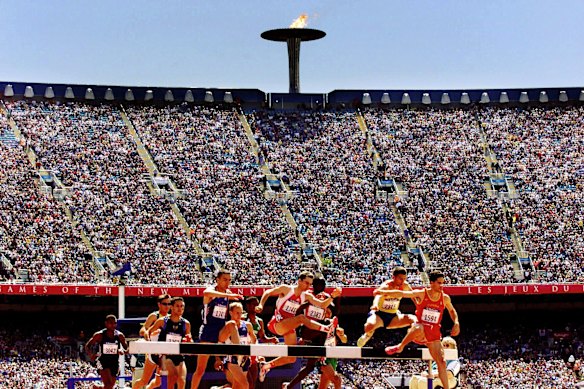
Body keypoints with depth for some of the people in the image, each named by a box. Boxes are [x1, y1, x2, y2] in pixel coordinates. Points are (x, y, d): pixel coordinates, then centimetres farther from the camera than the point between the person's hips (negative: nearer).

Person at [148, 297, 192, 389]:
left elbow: (190, 343, 13)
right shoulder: (162, 321, -3)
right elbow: (148, 332, 9)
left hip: (179, 356, 3)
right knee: (174, 375, -29)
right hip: (165, 354, -3)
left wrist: (189, 340, -9)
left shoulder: (186, 324, 4)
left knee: (182, 381, -12)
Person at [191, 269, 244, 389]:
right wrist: (227, 296, -50)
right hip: (207, 332, -6)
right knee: (201, 369, -5)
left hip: (221, 333, 6)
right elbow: (206, 293, -39)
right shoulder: (211, 290, -12)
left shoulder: (228, 293, 8)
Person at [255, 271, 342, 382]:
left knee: (291, 358, 2)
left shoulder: (306, 296, 7)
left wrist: (332, 296, -17)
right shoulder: (286, 289, -6)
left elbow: (322, 305, -1)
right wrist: (261, 305, -16)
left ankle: (266, 366, 17)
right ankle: (326, 328, -41)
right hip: (277, 324, -7)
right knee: (301, 318, -32)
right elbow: (268, 293, -2)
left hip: (289, 328, 7)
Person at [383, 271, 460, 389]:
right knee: (419, 328, -42)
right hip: (419, 332, -4)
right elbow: (402, 293, -15)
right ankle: (400, 347, -18)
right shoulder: (421, 294, -9)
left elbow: (452, 310, 21)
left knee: (442, 362, -6)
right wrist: (384, 292, -26)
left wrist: (456, 323, 4)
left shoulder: (445, 298, 2)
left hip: (433, 334, 4)